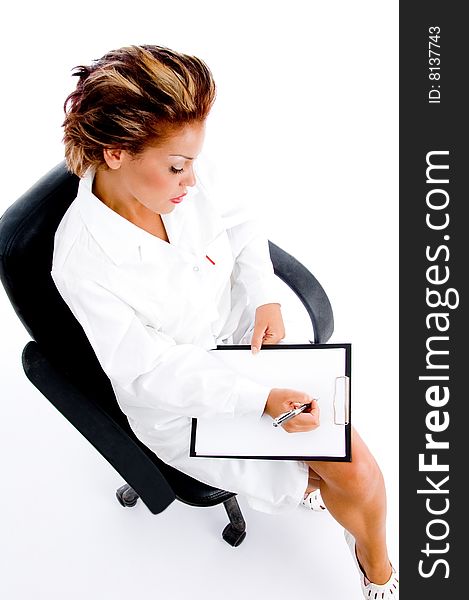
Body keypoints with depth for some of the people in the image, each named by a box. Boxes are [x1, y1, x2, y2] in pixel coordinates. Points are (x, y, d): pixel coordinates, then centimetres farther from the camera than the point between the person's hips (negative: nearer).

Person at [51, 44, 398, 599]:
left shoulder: (180, 186, -15)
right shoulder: (83, 260, -29)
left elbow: (239, 229, 5)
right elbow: (151, 371, -25)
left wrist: (265, 299, -12)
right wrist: (262, 401, -32)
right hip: (181, 406, -4)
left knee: (360, 473, -5)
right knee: (351, 489, -4)